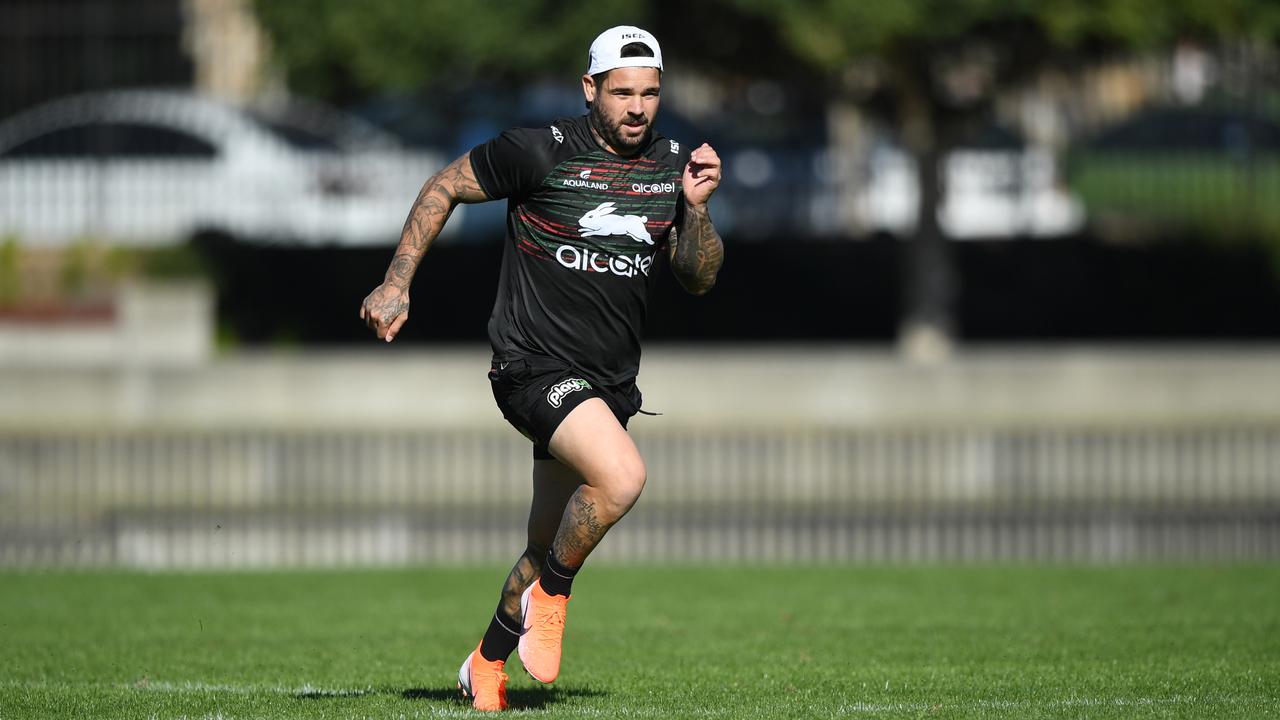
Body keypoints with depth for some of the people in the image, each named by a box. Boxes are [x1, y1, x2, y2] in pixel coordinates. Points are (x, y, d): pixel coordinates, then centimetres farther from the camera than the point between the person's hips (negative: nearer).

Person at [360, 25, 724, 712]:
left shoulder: (673, 164, 4)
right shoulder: (539, 151, -11)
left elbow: (700, 279, 7)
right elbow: (444, 188, 2)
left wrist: (696, 208, -11)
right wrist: (396, 285, 0)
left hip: (610, 383, 6)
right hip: (534, 365, -6)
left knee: (551, 546, 13)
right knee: (622, 475, -30)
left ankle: (487, 662, 35)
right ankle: (550, 595, -6)